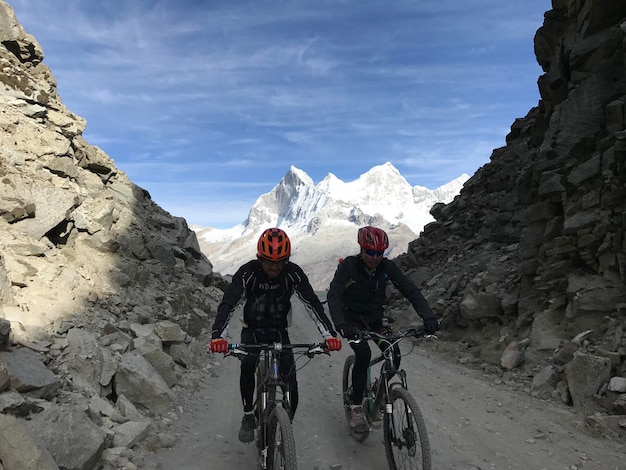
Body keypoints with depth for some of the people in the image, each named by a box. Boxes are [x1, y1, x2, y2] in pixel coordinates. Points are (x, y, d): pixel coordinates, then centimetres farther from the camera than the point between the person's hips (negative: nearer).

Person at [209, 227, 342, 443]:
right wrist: (217, 335, -46)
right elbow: (228, 303, -29)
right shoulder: (248, 272, -21)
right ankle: (248, 416, -6)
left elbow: (312, 303, -24)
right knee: (247, 365, -30)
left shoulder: (293, 273, -19)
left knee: (291, 387, -11)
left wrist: (329, 334, -37)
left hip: (279, 332, 1)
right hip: (252, 331, -1)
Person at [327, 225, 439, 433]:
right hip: (352, 319, -3)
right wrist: (340, 324, -46)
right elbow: (333, 295, -30)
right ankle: (356, 407, -11)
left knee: (394, 355, -16)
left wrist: (428, 316, -32)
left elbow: (411, 290, -16)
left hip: (375, 320, 4)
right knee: (363, 353, -28)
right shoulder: (348, 266, -20)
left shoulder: (388, 267, -11)